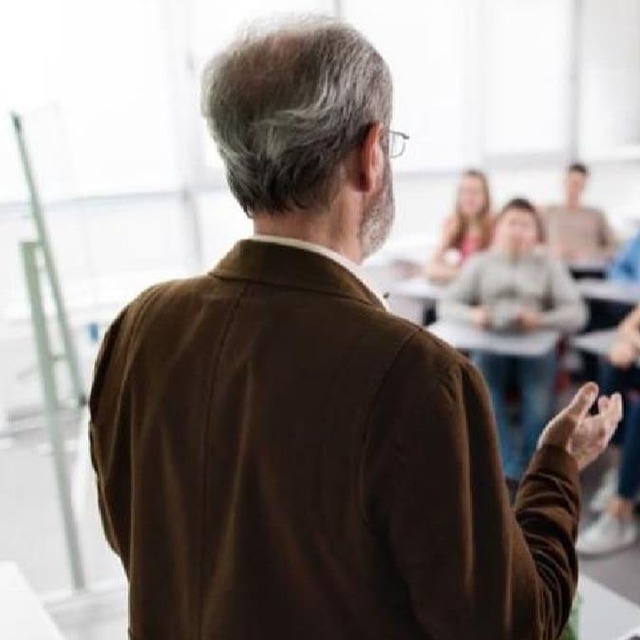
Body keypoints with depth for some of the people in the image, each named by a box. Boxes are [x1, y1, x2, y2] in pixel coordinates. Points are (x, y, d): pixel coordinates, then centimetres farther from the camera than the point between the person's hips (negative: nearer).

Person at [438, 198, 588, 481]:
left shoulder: (550, 265, 16)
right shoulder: (479, 263, 16)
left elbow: (577, 313, 5)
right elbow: (446, 305, 7)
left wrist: (541, 320, -16)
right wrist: (472, 315, -16)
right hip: (490, 344, 0)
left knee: (539, 403, -30)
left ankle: (522, 472, -22)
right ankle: (513, 474, -34)